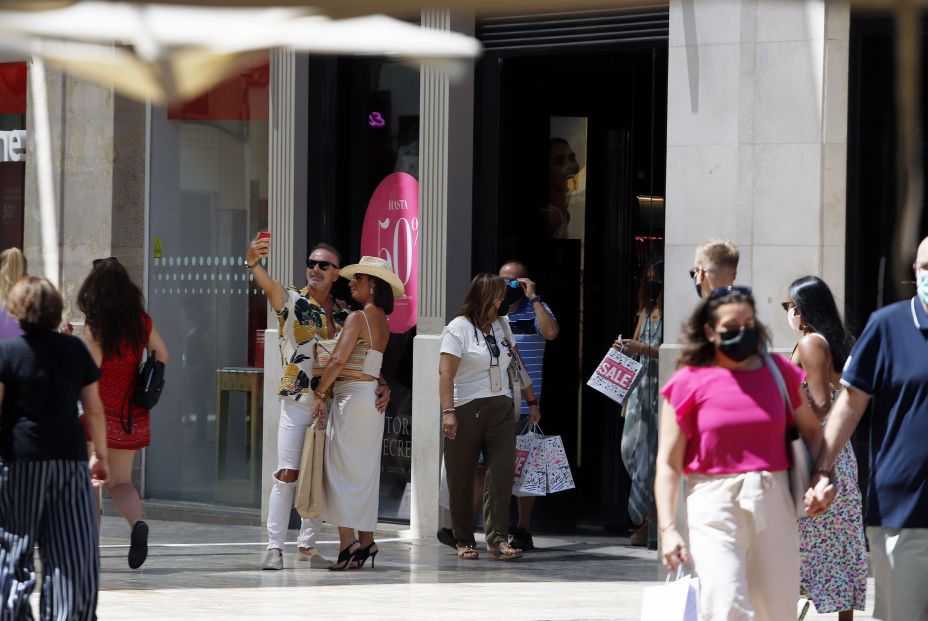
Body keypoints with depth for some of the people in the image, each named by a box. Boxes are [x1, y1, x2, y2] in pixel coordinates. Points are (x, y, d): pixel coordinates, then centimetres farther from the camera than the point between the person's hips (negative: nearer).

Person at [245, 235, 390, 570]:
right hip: (297, 402, -4)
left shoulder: (344, 316, 11)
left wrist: (382, 385, -6)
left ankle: (307, 545, 17)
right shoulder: (292, 301, -2)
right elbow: (268, 285, -23)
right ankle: (275, 547, -9)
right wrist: (253, 262, -45)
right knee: (287, 474, -10)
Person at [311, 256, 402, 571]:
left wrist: (320, 394, -13)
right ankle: (366, 542, 13)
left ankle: (347, 542, -13)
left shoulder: (358, 318, -12)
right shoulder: (382, 322, 14)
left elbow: (338, 359, -19)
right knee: (364, 472, 12)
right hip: (372, 398, 9)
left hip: (352, 397, -8)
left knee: (343, 468, -8)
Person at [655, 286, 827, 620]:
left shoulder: (778, 371, 9)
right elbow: (668, 464, 0)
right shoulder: (690, 382, 1)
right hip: (715, 506, -3)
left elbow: (811, 431, 20)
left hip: (773, 504, 3)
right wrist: (668, 529, -9)